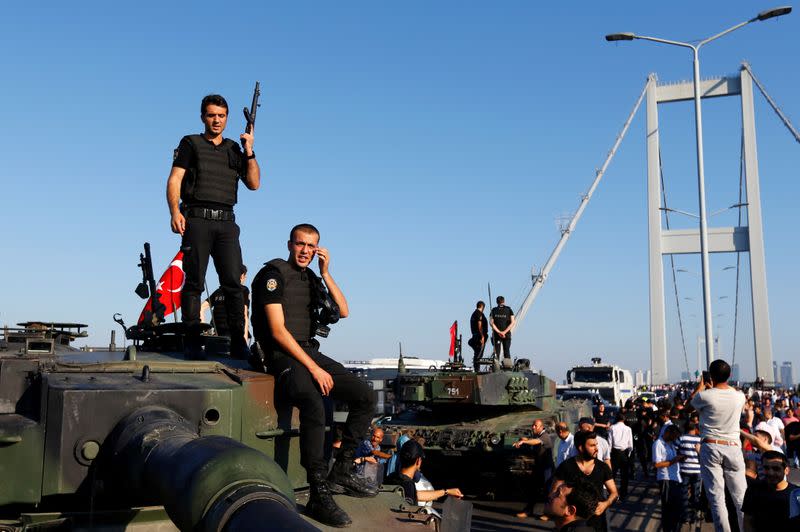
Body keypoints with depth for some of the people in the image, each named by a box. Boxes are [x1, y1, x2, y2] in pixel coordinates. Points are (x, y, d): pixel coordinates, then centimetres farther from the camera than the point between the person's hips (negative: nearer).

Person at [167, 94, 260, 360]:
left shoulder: (234, 149, 21)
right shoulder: (190, 144, 12)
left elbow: (254, 183, 14)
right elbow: (174, 180, 1)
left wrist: (249, 152, 3)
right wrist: (175, 211, -14)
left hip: (226, 222, 3)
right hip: (197, 219, -3)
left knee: (233, 282, -6)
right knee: (194, 282, -4)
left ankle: (238, 342, -6)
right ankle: (192, 342, -2)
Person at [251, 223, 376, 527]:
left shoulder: (311, 277, 15)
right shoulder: (274, 273, -8)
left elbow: (343, 311, 8)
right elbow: (278, 331, -15)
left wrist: (326, 273, -2)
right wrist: (313, 368, -19)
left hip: (310, 352, 8)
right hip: (283, 355, -8)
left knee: (365, 397, -3)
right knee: (314, 405, -34)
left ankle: (342, 472, 3)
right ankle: (319, 497, -30)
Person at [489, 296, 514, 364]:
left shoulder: (493, 310, 4)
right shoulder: (509, 309, 3)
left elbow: (491, 323, -6)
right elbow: (512, 323, -6)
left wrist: (499, 332, -10)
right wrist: (505, 332, -10)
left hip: (496, 334, 0)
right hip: (507, 334, 0)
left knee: (496, 352, 4)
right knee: (507, 351, 5)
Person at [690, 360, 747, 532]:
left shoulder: (705, 396, -10)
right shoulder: (739, 396, 0)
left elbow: (691, 401, 14)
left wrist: (701, 385, 28)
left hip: (711, 447, -3)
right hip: (733, 448, 3)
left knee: (716, 498, -1)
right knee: (741, 498, 7)